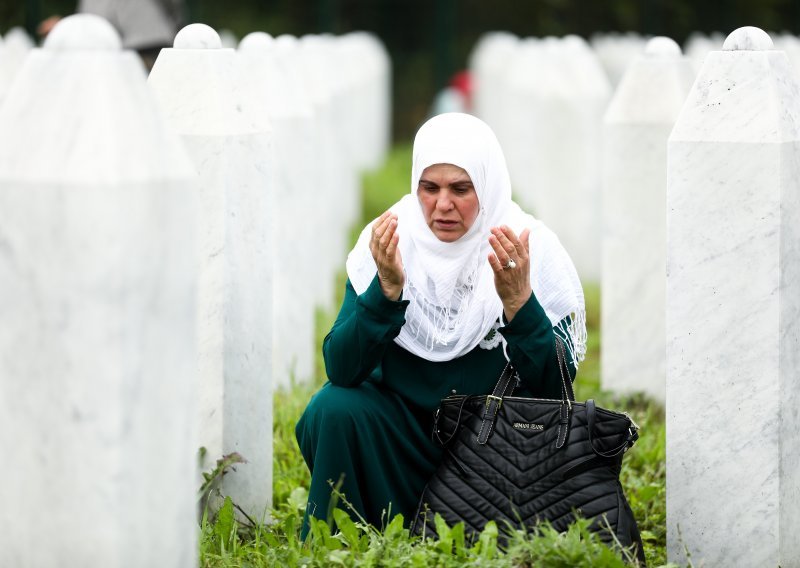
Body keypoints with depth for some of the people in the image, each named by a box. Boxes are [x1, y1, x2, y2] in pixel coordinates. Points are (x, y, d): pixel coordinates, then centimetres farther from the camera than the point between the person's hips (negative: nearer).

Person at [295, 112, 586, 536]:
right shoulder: (389, 241, -7)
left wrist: (518, 301, -30)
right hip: (403, 424, 1)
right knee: (335, 409, -27)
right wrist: (388, 288, -29)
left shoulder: (533, 248, -10)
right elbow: (341, 369, -14)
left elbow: (556, 389, -15)